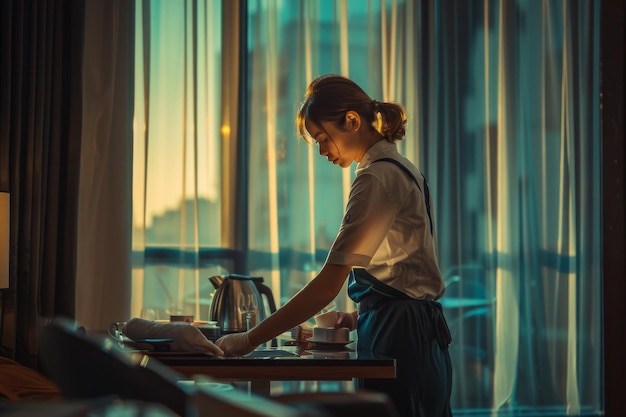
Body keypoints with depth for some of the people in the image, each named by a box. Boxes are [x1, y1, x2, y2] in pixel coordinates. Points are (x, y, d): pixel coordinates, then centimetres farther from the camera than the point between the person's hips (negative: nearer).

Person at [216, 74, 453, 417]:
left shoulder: (377, 178, -15)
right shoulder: (402, 170, 15)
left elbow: (328, 284, -21)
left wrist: (250, 340, -20)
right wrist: (360, 316, 9)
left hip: (397, 339, -10)